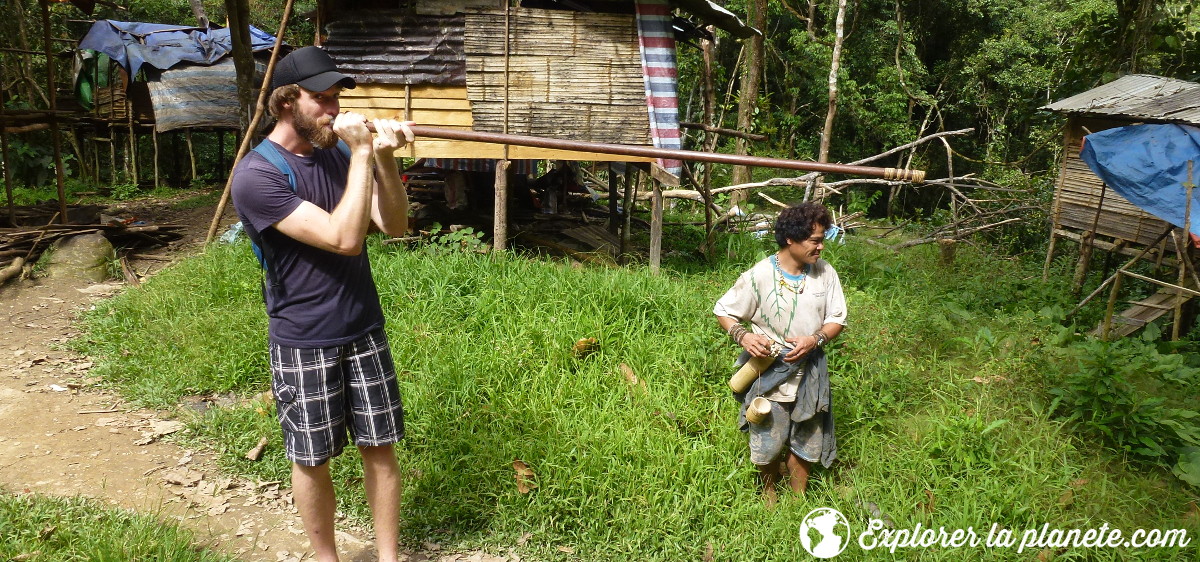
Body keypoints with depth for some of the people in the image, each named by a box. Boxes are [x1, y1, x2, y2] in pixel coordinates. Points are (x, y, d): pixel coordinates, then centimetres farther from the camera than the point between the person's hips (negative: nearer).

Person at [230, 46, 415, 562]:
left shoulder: (337, 153, 1)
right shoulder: (256, 176, -16)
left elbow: (395, 225, -6)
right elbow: (345, 238, -25)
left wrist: (384, 158, -19)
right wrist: (362, 155, -22)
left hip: (364, 330, 5)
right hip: (303, 343, -4)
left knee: (380, 447, 10)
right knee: (312, 459, 10)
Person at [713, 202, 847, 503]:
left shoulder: (825, 273, -5)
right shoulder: (759, 276, -15)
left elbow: (837, 319, 1)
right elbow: (723, 311, -5)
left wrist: (815, 340, -18)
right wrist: (742, 335, -24)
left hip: (810, 371, 3)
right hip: (769, 372, -3)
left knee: (805, 441, 15)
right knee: (769, 443, 10)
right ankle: (768, 495, 39)